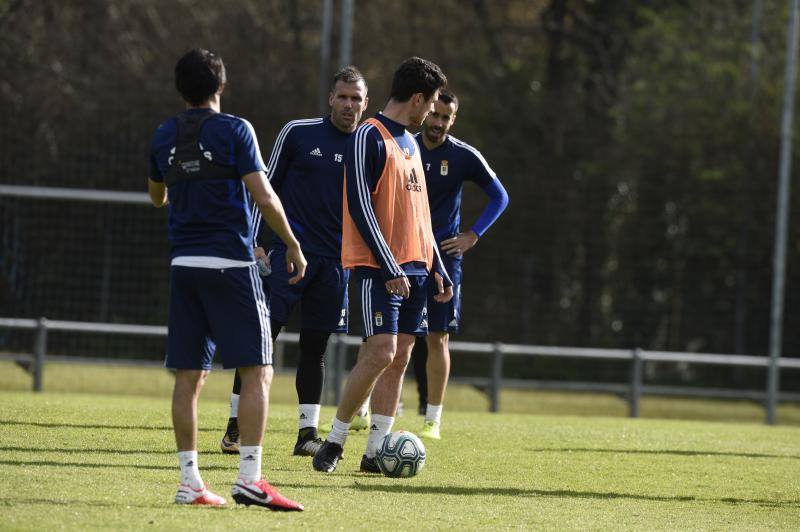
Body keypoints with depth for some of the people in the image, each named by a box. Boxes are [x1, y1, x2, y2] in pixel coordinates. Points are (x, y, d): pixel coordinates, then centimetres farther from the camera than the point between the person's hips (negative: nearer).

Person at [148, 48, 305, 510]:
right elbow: (263, 196, -10)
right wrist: (293, 245, 2)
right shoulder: (234, 130, -6)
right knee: (258, 371, -3)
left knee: (189, 376, 7)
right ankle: (250, 479, -13)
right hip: (231, 262, -5)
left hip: (184, 264, 5)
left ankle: (190, 482, 5)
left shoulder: (164, 136, 9)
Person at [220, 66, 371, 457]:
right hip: (288, 250, -3)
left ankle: (308, 432, 10)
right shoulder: (298, 133, 0)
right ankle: (236, 425, -2)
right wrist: (253, 242, -2)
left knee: (315, 348, 5)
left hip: (334, 260, 3)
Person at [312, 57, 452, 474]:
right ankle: (334, 441, -5)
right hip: (377, 267, -9)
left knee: (400, 358, 3)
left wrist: (437, 267, 19)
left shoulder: (410, 143, 18)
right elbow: (360, 206, -16)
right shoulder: (368, 138, -10)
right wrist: (389, 267, -21)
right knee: (380, 353, -16)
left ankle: (374, 452, 4)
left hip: (413, 267, 9)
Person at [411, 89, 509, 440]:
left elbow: (499, 197, 6)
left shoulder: (464, 157, -4)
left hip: (443, 256, -2)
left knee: (437, 338, -5)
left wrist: (473, 236, -2)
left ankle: (433, 419, 0)